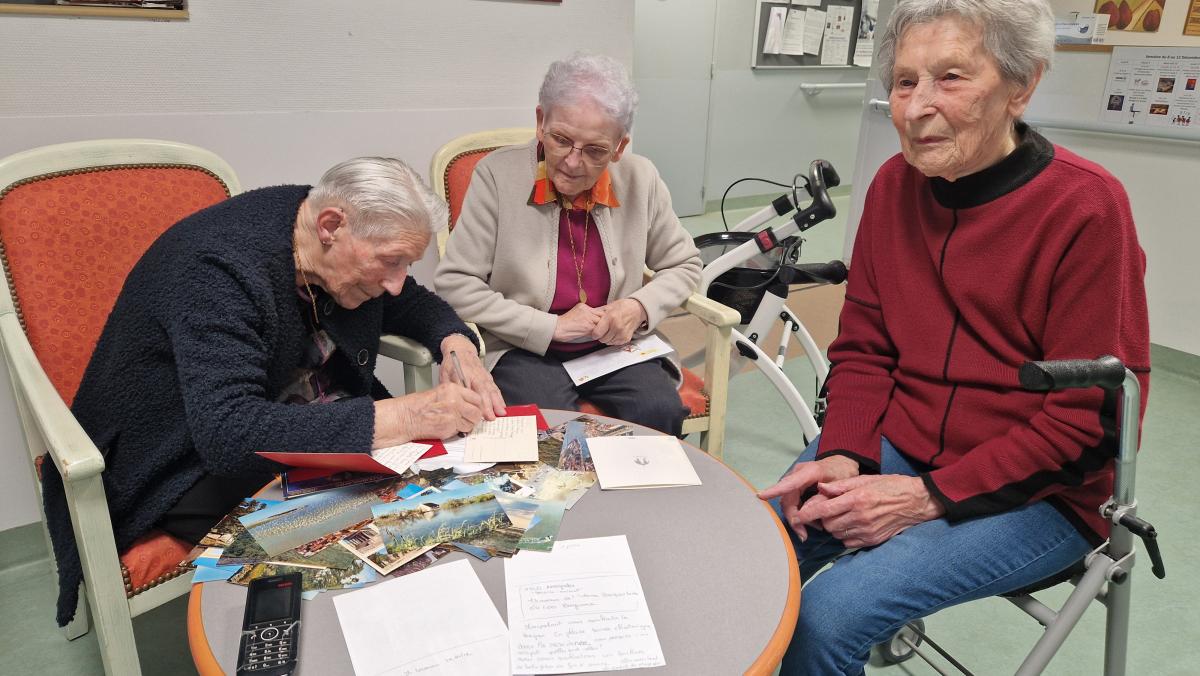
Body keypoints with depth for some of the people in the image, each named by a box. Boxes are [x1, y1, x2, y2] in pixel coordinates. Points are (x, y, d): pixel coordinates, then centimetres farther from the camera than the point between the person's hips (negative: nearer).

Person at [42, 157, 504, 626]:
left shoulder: (341, 242, -7)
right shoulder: (219, 266, -29)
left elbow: (411, 303, 11)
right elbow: (228, 435, -40)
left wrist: (457, 343, -12)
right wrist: (402, 417, -42)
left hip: (309, 423, 7)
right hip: (195, 461, -7)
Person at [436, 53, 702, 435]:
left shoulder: (639, 180, -1)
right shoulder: (498, 175, -10)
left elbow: (684, 265, 12)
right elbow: (455, 285, -10)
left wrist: (640, 307, -9)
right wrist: (552, 327, -14)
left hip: (614, 346, 3)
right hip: (525, 349, -3)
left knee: (661, 415, -22)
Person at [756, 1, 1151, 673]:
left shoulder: (1088, 208, -15)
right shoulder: (894, 184, 1)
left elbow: (1091, 419, -15)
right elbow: (862, 349, 5)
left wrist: (930, 497, -20)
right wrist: (842, 457, -11)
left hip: (1038, 492, -4)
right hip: (894, 453, 5)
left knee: (829, 612, -23)